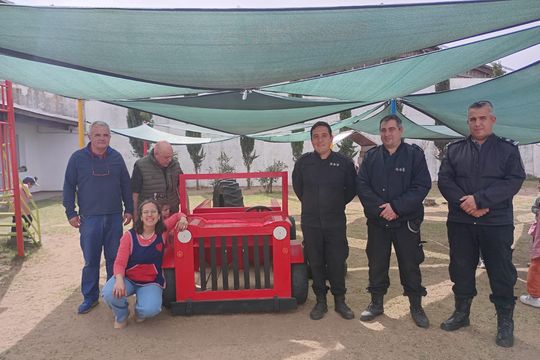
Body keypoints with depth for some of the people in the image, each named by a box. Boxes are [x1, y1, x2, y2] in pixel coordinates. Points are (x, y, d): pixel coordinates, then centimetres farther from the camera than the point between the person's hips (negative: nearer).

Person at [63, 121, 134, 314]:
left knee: (114, 258, 9)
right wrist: (71, 213, -2)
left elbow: (126, 185, 9)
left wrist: (128, 209, 7)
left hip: (114, 217, 2)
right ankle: (90, 297, 20)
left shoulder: (116, 157, 5)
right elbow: (69, 186, 2)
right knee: (90, 260, 6)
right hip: (89, 218, -1)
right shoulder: (78, 157, 0)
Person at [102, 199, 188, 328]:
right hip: (128, 279, 0)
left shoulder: (163, 231, -6)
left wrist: (183, 219, -16)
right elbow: (119, 262, -15)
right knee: (109, 294, -31)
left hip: (151, 282, 0)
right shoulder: (129, 236, -11)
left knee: (150, 309, -29)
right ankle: (121, 315, 7)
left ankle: (140, 312, 13)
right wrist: (119, 280, -35)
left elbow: (178, 215, 9)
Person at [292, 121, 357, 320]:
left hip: (336, 223, -1)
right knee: (316, 263, 9)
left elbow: (351, 189, 9)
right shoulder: (303, 162, 1)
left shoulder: (344, 162, -2)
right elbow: (297, 187, 15)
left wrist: (337, 204, 9)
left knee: (337, 262, 5)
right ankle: (321, 301, 23)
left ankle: (340, 301, 22)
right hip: (310, 223, 1)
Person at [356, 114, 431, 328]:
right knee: (376, 264, 11)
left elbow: (422, 186, -10)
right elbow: (362, 185, -3)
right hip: (377, 222, 2)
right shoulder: (371, 156, 5)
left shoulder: (414, 154, -2)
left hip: (407, 222, -2)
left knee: (410, 265, 7)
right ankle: (376, 303, 27)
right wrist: (379, 208, -15)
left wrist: (396, 207, -19)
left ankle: (416, 306, 25)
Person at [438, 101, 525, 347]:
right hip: (460, 223, 2)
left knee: (501, 273, 5)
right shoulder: (454, 149, 8)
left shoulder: (508, 149, 3)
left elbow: (514, 180, -10)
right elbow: (444, 180, -1)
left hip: (497, 224, -2)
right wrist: (464, 203, -16)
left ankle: (505, 322, 22)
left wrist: (479, 199, -20)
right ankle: (461, 313, 29)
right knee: (461, 269, 11)